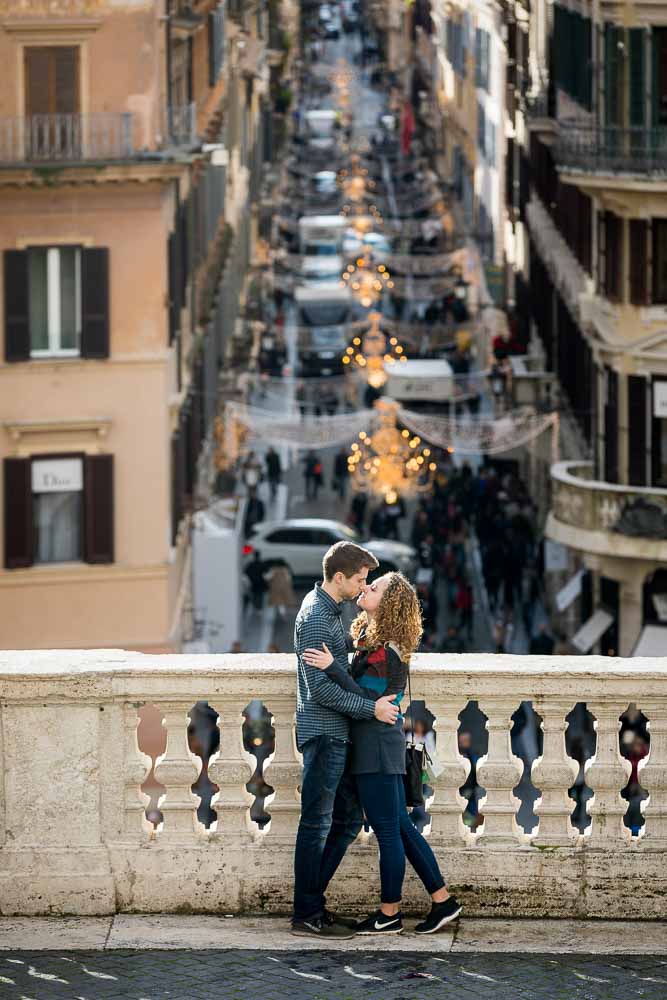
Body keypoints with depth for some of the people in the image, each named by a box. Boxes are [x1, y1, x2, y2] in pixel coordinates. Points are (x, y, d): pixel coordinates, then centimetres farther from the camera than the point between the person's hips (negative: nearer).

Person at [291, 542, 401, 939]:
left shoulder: (330, 611, 16)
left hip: (337, 734, 10)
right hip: (322, 732, -10)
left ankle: (312, 901, 17)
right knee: (317, 823, -6)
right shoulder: (315, 617, -16)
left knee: (349, 817, 13)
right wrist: (371, 708, -18)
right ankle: (307, 916, -2)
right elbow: (321, 687, -20)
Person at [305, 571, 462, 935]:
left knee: (388, 830, -1)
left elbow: (366, 700, -23)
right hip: (383, 745, 10)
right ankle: (442, 900, 18)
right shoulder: (370, 636, 11)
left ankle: (389, 914, 7)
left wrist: (333, 668, -28)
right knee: (400, 825, 14)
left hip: (376, 747, -10)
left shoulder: (383, 650, -18)